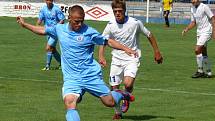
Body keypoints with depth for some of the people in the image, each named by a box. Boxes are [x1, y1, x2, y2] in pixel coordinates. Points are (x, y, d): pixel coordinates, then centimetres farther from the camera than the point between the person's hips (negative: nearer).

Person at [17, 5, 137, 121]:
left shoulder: (89, 32, -8)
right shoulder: (59, 29, 3)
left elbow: (108, 41, 2)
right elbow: (43, 30, 21)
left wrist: (125, 49, -5)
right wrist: (25, 24, 22)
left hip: (91, 76, -2)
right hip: (71, 78, 2)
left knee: (110, 103, 4)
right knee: (70, 103, -24)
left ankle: (120, 94, 40)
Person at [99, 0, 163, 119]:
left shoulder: (135, 23, -12)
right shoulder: (110, 25, -7)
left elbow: (149, 35, 3)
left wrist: (157, 52, 6)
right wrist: (101, 56, -20)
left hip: (132, 59, -3)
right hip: (117, 59, 3)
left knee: (128, 84, -24)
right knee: (114, 88, 2)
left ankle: (127, 99, 10)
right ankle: (118, 112, 26)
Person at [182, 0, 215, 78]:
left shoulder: (204, 7, -14)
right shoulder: (192, 9, 9)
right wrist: (186, 29, -1)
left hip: (206, 31, -8)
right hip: (199, 32, 8)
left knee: (197, 50, -16)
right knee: (203, 53, 10)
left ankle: (200, 71, -7)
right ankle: (208, 72, 18)